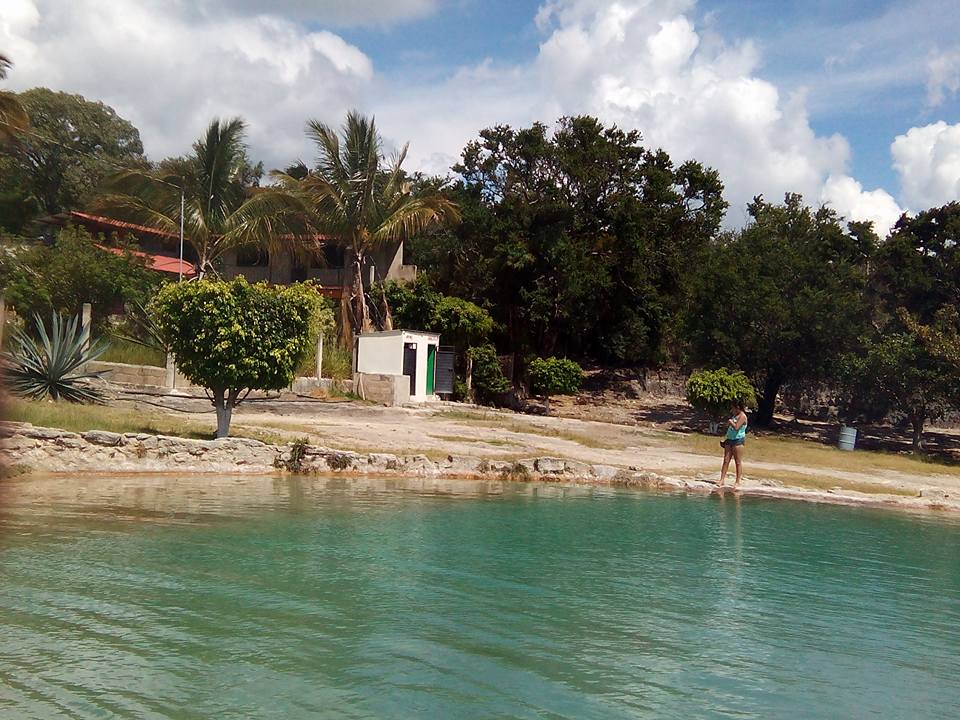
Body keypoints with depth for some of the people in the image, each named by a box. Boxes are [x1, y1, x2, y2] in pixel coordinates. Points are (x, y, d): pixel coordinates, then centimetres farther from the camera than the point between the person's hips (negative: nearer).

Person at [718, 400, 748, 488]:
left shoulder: (742, 416, -11)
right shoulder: (734, 415, 16)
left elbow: (736, 427, -24)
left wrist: (730, 421, -9)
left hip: (738, 440, -9)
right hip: (730, 439, 9)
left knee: (738, 461, -1)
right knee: (726, 460, 5)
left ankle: (738, 481, 4)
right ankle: (722, 479, 6)